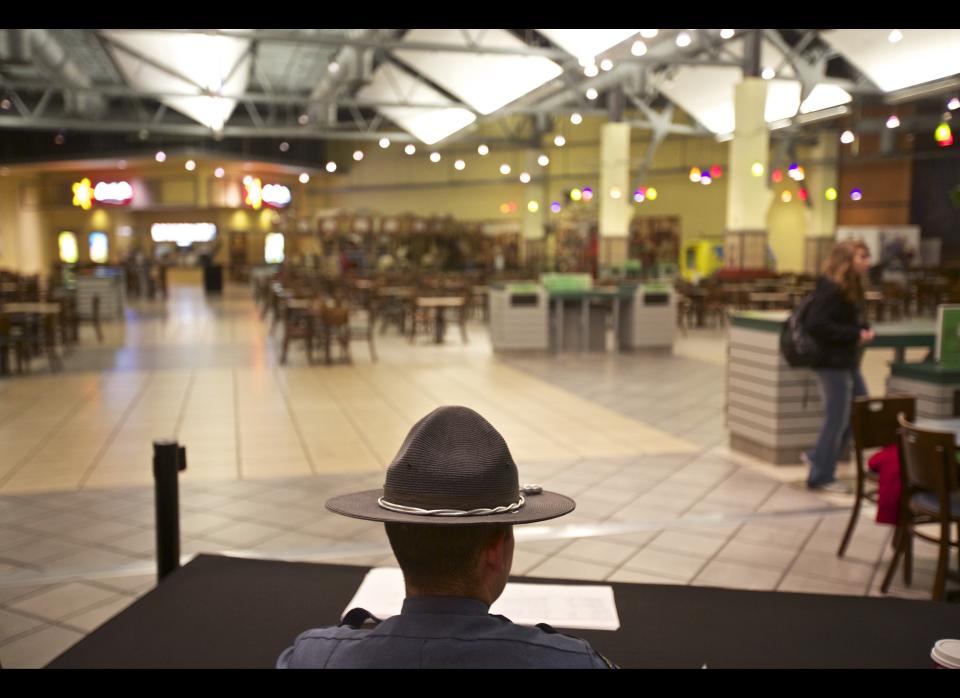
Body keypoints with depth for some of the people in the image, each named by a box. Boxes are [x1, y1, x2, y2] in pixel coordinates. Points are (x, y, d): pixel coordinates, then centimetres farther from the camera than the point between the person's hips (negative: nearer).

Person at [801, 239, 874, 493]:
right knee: (837, 419, 0)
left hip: (848, 362, 10)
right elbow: (816, 325, -26)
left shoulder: (851, 288, 11)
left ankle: (817, 456, 27)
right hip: (832, 363, -10)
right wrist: (855, 334, -22)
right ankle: (821, 477, 16)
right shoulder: (831, 289, -19)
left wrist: (864, 329, -1)